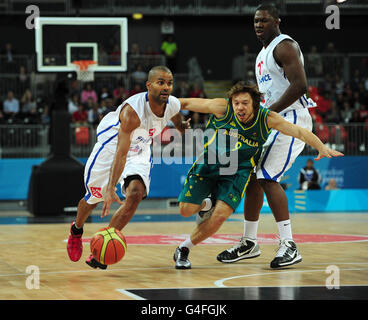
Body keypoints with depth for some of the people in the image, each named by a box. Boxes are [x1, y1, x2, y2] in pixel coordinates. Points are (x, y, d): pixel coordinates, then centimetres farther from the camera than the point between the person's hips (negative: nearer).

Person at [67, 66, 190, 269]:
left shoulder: (173, 105, -21)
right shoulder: (133, 110, -37)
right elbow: (121, 153, -43)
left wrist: (181, 127, 20)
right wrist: (110, 189, -48)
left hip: (140, 152, 4)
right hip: (110, 147, -4)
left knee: (135, 195, -21)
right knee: (93, 199, 11)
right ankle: (76, 230, 46)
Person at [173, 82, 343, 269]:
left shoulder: (267, 118, -15)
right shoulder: (222, 108, -18)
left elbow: (299, 131, -17)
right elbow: (186, 103, -8)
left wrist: (322, 148, -31)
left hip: (237, 171, 0)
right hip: (208, 163, 0)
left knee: (220, 216, -19)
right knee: (186, 210, -8)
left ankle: (183, 249, 3)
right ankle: (207, 204, 31)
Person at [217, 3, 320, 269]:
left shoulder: (284, 46, -11)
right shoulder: (263, 54, 20)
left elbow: (300, 85, -23)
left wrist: (267, 112, -22)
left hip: (291, 118, -10)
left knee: (267, 177, -20)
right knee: (252, 177, 11)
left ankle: (289, 246, -19)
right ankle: (249, 243, 23)